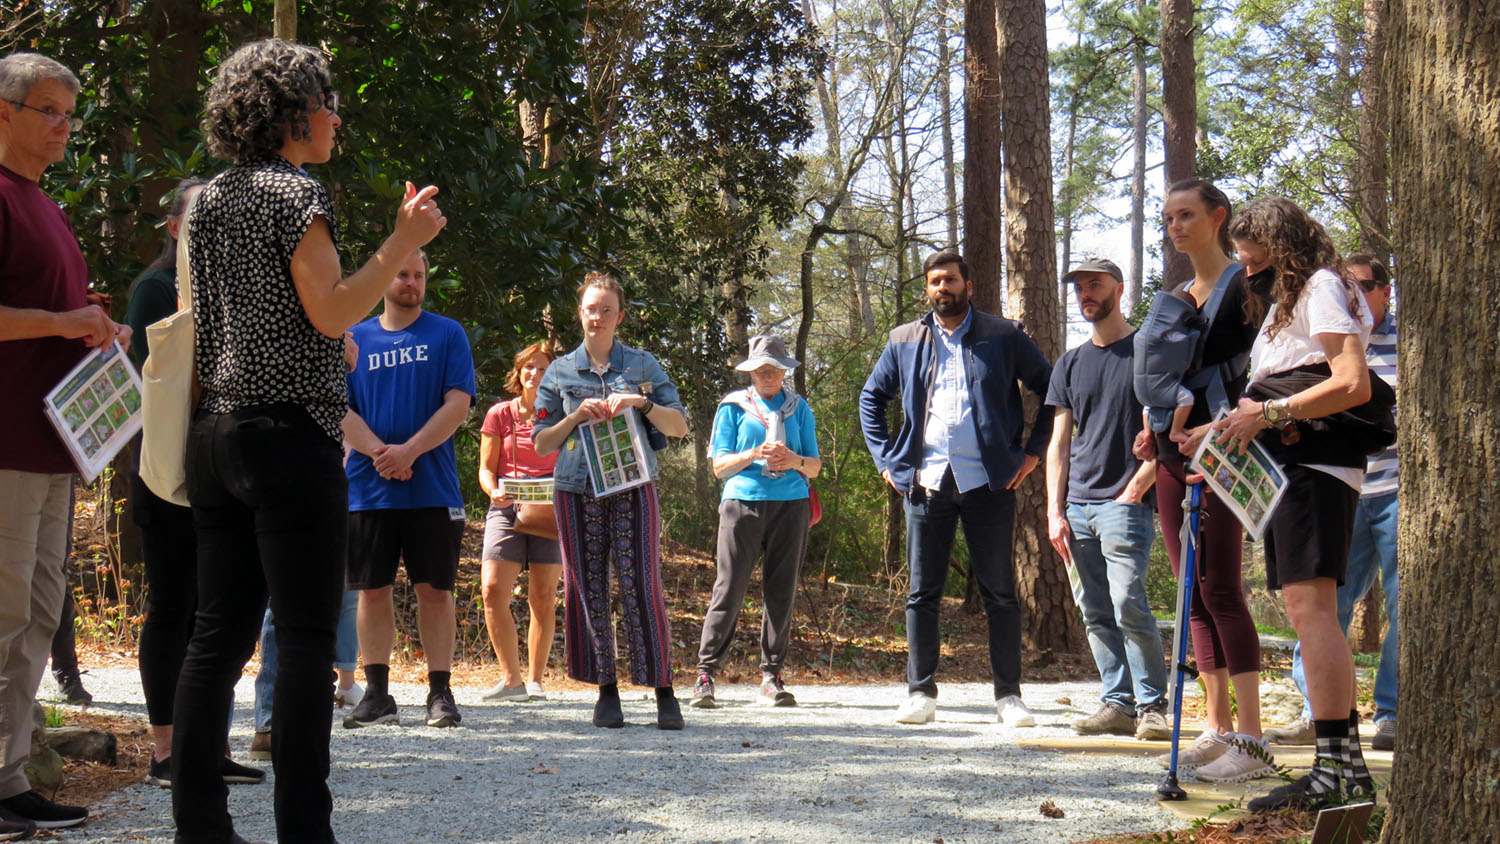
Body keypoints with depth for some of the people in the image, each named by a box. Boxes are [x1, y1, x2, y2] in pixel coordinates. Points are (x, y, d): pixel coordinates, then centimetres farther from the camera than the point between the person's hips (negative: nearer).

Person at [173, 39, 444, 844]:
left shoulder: (206, 202, 17)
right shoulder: (294, 192, -7)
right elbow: (330, 313, -15)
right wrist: (402, 244, -12)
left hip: (216, 434, 8)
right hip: (290, 435, -8)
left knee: (220, 629, 7)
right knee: (306, 634, -7)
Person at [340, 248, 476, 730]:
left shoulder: (447, 335, 6)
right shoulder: (355, 339, 11)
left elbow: (458, 404, -3)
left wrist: (410, 451, -14)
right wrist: (378, 452, -13)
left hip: (433, 487, -2)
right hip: (368, 487, 2)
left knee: (435, 590, 0)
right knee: (373, 590, 3)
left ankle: (440, 692, 5)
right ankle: (377, 693, 10)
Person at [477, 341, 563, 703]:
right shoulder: (499, 414, 7)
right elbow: (486, 468, 8)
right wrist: (494, 492, -13)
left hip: (549, 510, 0)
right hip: (506, 507, 0)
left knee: (543, 597, -2)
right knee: (493, 589, -14)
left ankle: (535, 681, 8)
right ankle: (511, 678, -4)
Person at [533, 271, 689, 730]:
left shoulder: (643, 365, 11)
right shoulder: (560, 372, 14)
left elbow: (679, 426, 7)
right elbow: (541, 443, 12)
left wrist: (641, 403, -9)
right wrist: (576, 417, -5)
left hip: (633, 486, -2)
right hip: (577, 490, 2)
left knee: (642, 585, -10)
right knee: (588, 588, -1)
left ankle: (663, 691, -8)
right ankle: (606, 691, 5)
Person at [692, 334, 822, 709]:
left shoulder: (798, 408, 15)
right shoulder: (734, 407, 10)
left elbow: (815, 467, 13)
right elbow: (720, 465, 4)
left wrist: (795, 461, -10)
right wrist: (754, 455, -14)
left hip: (790, 504, 2)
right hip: (743, 500, -2)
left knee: (781, 591, 0)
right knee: (729, 589, -8)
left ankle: (771, 677, 4)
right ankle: (706, 673, -6)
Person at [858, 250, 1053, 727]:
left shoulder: (1003, 338, 5)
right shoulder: (905, 341, 11)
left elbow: (1052, 391, 9)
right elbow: (871, 398, 21)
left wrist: (1032, 451, 2)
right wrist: (886, 459, 11)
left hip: (989, 482, -2)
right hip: (926, 483, 2)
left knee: (1000, 593, 0)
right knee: (923, 593, 3)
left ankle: (1008, 696, 6)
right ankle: (920, 693, 10)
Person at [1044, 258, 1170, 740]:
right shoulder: (1070, 364, 17)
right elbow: (1058, 443, 15)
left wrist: (1134, 490, -10)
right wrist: (1055, 511, 4)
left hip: (1125, 504, -5)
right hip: (1077, 506, 6)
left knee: (1129, 605, -14)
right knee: (1096, 614, 4)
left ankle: (1152, 706, -6)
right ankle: (1118, 703, 9)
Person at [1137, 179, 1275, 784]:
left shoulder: (1245, 286, -4)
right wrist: (1154, 435, 11)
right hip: (1174, 452, 8)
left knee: (1220, 587, -13)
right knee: (1193, 591, 6)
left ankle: (1252, 741, -12)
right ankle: (1217, 729, 10)